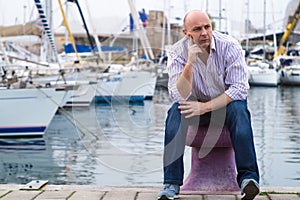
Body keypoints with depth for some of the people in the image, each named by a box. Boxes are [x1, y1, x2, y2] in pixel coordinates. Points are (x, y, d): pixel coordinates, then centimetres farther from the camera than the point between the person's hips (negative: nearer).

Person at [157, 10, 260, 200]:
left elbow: (240, 88, -19)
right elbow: (180, 96, -24)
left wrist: (206, 107, -26)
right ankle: (172, 183, -29)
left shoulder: (229, 46, -16)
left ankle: (248, 178, -33)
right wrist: (190, 62, -35)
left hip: (225, 104, 0)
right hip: (196, 106, 1)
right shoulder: (178, 52, -14)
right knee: (176, 111, -29)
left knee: (239, 109, -33)